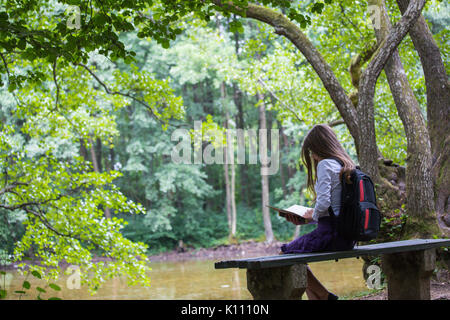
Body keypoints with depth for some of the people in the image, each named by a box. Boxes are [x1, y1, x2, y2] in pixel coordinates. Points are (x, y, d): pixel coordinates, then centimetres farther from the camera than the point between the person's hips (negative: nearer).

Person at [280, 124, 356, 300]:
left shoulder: (325, 164, -13)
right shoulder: (346, 165, 14)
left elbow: (323, 203, -23)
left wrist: (313, 215, -1)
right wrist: (306, 219, 15)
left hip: (332, 234, -9)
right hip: (348, 236, 9)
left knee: (286, 253, 4)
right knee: (296, 250, 23)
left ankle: (322, 295, 8)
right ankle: (315, 296, 14)